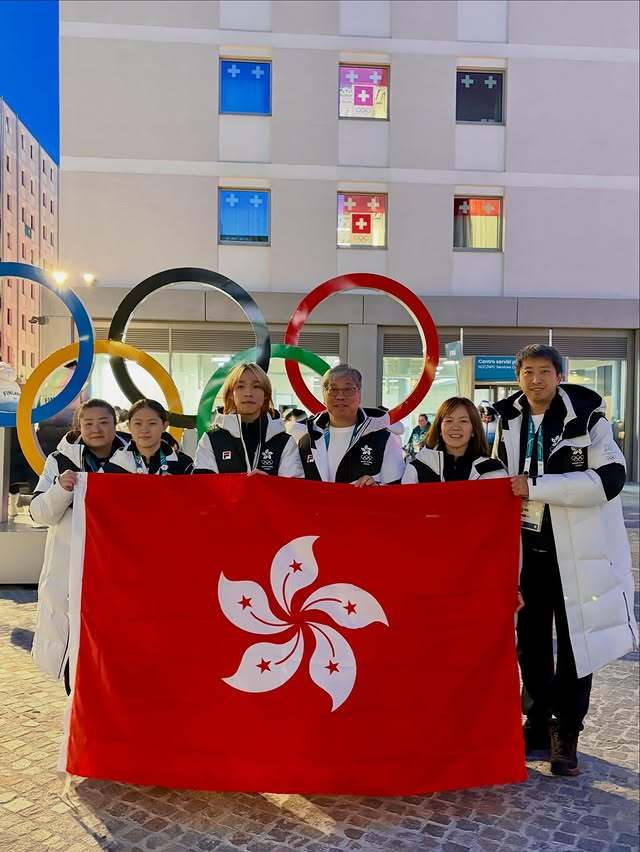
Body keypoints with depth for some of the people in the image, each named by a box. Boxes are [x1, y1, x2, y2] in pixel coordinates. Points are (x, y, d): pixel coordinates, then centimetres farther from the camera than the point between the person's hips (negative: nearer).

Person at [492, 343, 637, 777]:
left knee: (575, 643, 4)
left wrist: (535, 486, -23)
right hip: (526, 548, 5)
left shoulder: (587, 416, -10)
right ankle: (539, 723, 31)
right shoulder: (509, 420, 6)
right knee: (530, 641, 13)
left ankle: (567, 735, 19)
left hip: (576, 551, -5)